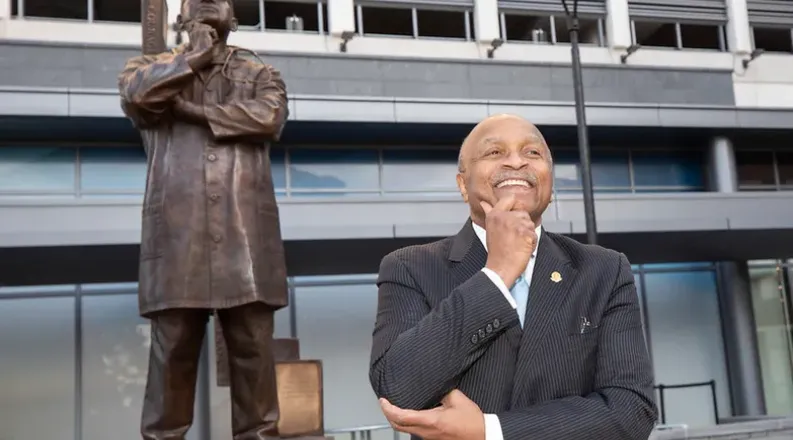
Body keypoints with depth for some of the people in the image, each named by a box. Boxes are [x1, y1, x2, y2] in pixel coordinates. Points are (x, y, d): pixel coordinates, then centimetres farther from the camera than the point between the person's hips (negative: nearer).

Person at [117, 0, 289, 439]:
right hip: (177, 229, 0)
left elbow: (268, 116, -4)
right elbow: (134, 91, -5)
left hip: (246, 231, 1)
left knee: (253, 343, 1)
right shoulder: (154, 67, 19)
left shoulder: (261, 74, 18)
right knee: (173, 344, 0)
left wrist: (193, 110, -4)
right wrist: (194, 57, 3)